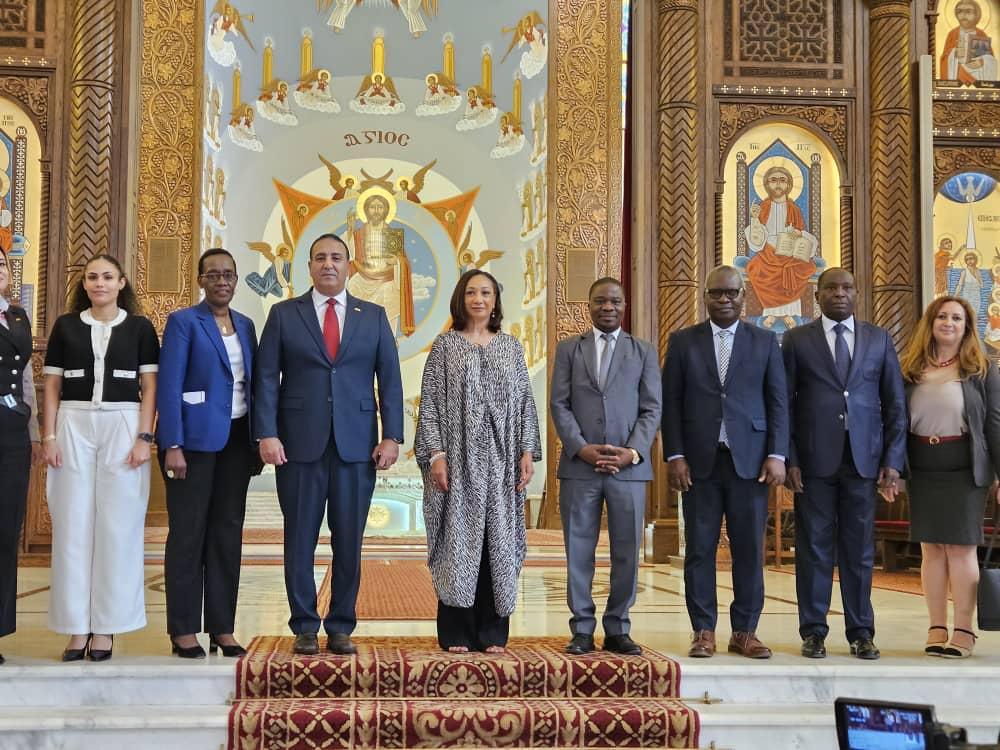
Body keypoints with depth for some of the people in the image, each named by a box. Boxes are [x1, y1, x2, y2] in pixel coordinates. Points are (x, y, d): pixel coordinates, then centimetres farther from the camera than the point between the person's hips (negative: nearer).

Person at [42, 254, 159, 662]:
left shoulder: (140, 327, 5)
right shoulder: (65, 326, 9)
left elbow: (149, 387, 3)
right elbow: (52, 386, 9)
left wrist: (144, 437, -7)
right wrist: (49, 437, 0)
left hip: (123, 428, -1)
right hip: (74, 428, 2)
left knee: (117, 526, -1)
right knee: (73, 525, 1)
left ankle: (106, 628, 6)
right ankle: (77, 628, 8)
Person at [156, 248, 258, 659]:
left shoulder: (245, 325, 14)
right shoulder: (183, 321, -3)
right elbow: (169, 386, -9)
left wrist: (257, 441, 8)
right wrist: (172, 446, -17)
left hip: (236, 440, 5)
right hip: (195, 439, -5)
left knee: (228, 533, 6)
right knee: (188, 533, -1)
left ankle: (222, 628, 12)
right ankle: (183, 631, 6)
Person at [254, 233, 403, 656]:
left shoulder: (373, 317, 11)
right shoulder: (283, 315, 7)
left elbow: (390, 380, 7)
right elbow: (266, 379, 2)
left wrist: (391, 436, -1)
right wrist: (267, 434, -8)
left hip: (356, 446, 1)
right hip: (300, 444, -1)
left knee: (349, 541, 4)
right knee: (300, 539, 3)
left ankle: (341, 627, 15)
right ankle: (305, 628, 15)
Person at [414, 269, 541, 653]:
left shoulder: (511, 347, 12)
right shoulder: (445, 345, 4)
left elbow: (525, 402, 9)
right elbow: (430, 402, -1)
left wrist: (528, 452, 0)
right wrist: (436, 454, -10)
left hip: (500, 459, 2)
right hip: (458, 458, -2)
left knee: (498, 539, 3)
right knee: (458, 539, -1)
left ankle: (493, 633, 10)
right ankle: (455, 632, 6)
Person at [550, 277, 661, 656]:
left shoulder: (644, 351, 11)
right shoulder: (568, 348, 10)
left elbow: (652, 409, 5)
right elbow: (559, 405, 3)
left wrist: (632, 452, -9)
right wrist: (583, 449, -10)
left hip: (629, 466, 1)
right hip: (579, 466, 0)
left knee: (627, 552, 3)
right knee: (579, 550, 2)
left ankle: (618, 630, 14)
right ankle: (582, 630, 11)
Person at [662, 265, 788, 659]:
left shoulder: (765, 341, 9)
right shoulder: (683, 341, 8)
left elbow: (778, 402, 6)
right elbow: (671, 402, 5)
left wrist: (777, 455, -3)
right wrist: (674, 456, -3)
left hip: (750, 460, 0)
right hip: (700, 461, 0)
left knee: (749, 550, 3)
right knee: (700, 549, 2)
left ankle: (745, 631, 13)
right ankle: (703, 631, 11)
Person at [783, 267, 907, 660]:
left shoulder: (879, 339, 10)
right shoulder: (797, 340, 6)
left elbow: (894, 404, 9)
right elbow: (784, 403, 3)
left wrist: (893, 460, 1)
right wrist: (789, 459, -5)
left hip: (863, 459, 1)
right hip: (813, 460, -1)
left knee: (859, 550, 5)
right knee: (814, 548, 3)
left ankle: (861, 633, 14)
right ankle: (813, 632, 11)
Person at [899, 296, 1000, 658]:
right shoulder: (910, 369, 7)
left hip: (965, 469, -2)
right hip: (922, 471, 2)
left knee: (961, 547, -2)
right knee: (931, 548, 5)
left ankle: (964, 631, 5)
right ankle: (936, 628, 11)